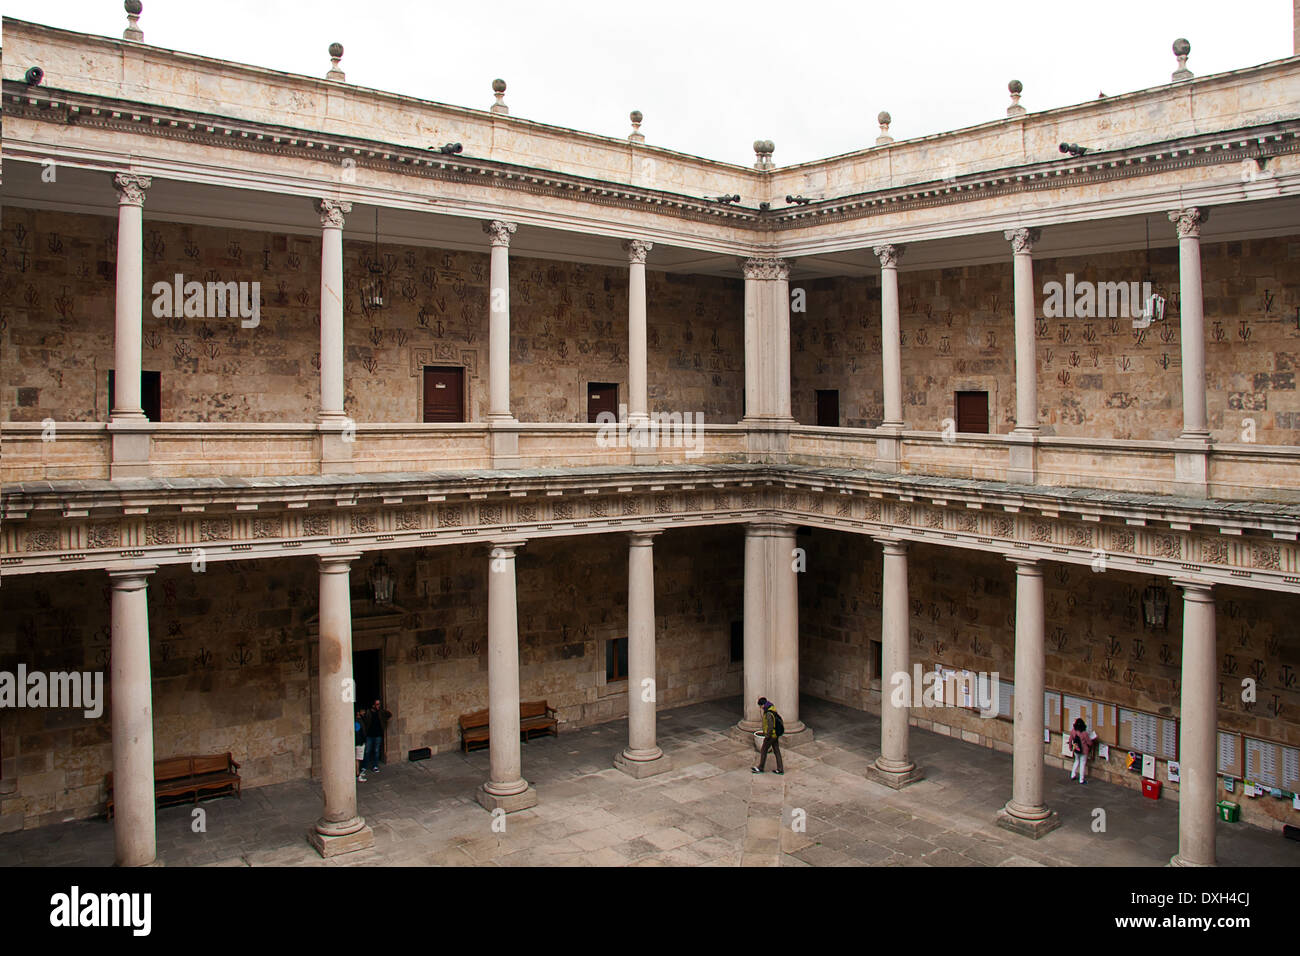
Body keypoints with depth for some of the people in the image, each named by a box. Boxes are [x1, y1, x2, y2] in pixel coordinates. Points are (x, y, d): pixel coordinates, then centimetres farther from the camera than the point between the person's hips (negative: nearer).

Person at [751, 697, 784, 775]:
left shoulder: (769, 713, -25)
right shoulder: (772, 709, 6)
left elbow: (771, 726, -28)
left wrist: (767, 736, -18)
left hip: (771, 736, -9)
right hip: (775, 735, 9)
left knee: (763, 751, 5)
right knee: (776, 751, 12)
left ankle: (760, 768, 17)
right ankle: (780, 769, 15)